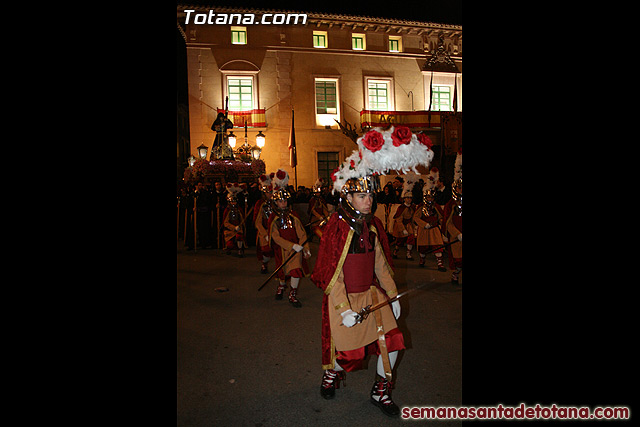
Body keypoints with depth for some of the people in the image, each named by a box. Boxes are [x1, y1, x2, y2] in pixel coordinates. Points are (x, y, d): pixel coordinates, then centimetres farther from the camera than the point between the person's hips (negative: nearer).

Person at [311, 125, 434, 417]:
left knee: (391, 342, 2)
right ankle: (331, 373, 43)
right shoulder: (337, 227, -18)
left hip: (372, 294, 6)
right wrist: (344, 309, -21)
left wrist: (392, 294, 8)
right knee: (349, 354, 6)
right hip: (344, 298, -5)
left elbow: (380, 262, 9)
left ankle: (380, 391, 27)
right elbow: (332, 273, -18)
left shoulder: (373, 225, 2)